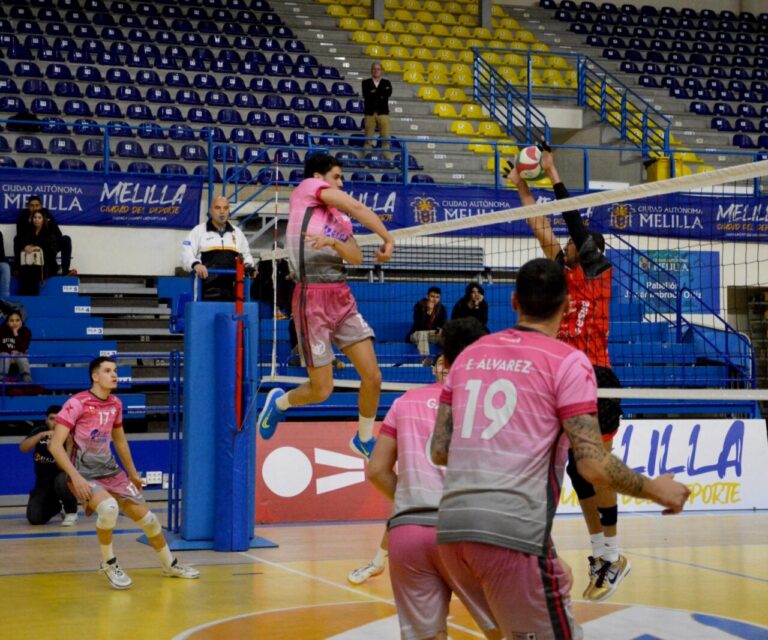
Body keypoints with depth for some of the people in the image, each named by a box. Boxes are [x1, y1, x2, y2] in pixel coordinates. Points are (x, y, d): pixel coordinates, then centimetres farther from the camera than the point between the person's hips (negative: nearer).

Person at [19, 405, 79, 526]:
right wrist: (41, 435, -31)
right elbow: (23, 448, -18)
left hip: (63, 476, -3)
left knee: (62, 480, -41)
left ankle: (71, 512, -11)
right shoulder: (39, 430, -2)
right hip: (44, 482, 3)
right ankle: (56, 506, 23)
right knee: (35, 518, -14)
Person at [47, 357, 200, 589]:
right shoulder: (77, 403, -16)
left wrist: (133, 473, 24)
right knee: (109, 507, -34)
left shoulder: (115, 404, 5)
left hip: (111, 471, 6)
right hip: (84, 475, -6)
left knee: (145, 516, 6)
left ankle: (170, 565, 29)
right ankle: (108, 564, -11)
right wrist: (75, 477, -28)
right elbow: (55, 445, -20)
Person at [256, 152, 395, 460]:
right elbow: (358, 208, -4)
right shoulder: (308, 187, 3)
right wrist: (388, 239, 3)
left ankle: (364, 440, 22)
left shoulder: (340, 219, 20)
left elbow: (356, 257, 3)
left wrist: (334, 242, -14)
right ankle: (279, 402, 29)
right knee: (321, 390, -3)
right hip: (312, 298, -7)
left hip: (343, 298, 7)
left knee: (373, 378, 0)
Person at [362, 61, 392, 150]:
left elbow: (388, 93, -8)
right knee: (368, 139, 0)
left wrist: (374, 93, -9)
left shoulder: (386, 83, 12)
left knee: (385, 138, -5)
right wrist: (381, 94, -8)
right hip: (370, 113, -1)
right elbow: (366, 95, -9)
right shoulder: (366, 82, 9)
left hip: (383, 113, 1)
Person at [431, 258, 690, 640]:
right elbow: (593, 465, -8)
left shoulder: (468, 356, 14)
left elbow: (439, 451, 14)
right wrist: (655, 489, 8)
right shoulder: (568, 362, -1)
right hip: (514, 533, -6)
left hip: (451, 527, 6)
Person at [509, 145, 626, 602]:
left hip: (596, 382, -7)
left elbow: (577, 226, -8)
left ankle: (613, 556, 4)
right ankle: (601, 556, 14)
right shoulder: (568, 275, 15)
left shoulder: (598, 273, -1)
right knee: (577, 470, 7)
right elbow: (544, 230, 18)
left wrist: (554, 175, -4)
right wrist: (524, 190, 18)